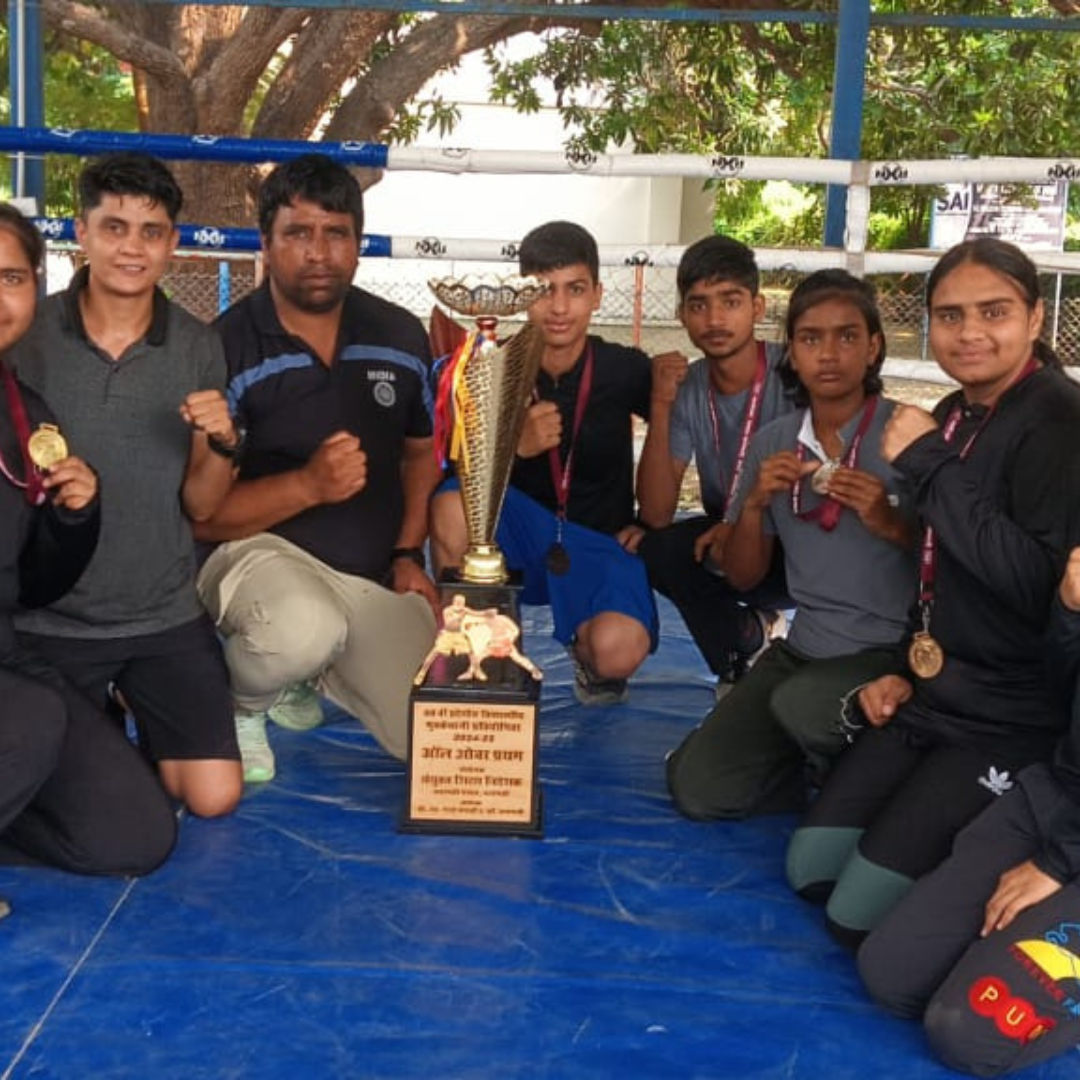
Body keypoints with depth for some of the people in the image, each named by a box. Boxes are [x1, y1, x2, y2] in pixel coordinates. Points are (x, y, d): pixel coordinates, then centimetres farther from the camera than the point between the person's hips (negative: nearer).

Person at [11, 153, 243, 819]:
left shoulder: (197, 347, -2)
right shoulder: (28, 335, -7)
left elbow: (200, 506, 2)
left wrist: (222, 443, -17)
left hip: (166, 617, 1)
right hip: (49, 619, -1)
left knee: (214, 797, -2)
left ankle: (130, 707, 26)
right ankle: (103, 716, 36)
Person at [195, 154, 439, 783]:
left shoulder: (401, 337, 6)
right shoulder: (226, 349, -11)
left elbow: (422, 452, 18)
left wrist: (409, 555, 4)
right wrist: (307, 485, -28)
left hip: (377, 578, 5)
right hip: (261, 550, -5)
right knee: (308, 630, -40)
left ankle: (313, 675, 23)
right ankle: (241, 702, -1)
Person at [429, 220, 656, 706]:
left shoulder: (625, 370, -10)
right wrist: (513, 446, -29)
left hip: (600, 542, -1)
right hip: (518, 535, 1)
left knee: (618, 652, -31)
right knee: (453, 502, -32)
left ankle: (585, 651, 10)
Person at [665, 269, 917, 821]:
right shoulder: (773, 442, 6)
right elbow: (743, 576, 9)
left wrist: (892, 524, -24)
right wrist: (754, 502, -8)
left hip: (891, 653, -4)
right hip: (803, 648, 5)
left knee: (799, 701, -35)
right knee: (696, 787, -5)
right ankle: (825, 767, 19)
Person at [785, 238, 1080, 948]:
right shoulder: (953, 417, 8)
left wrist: (929, 466, -25)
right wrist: (906, 671, 11)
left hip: (1014, 722, -8)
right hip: (934, 696, 8)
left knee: (859, 914, -10)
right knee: (810, 868, 6)